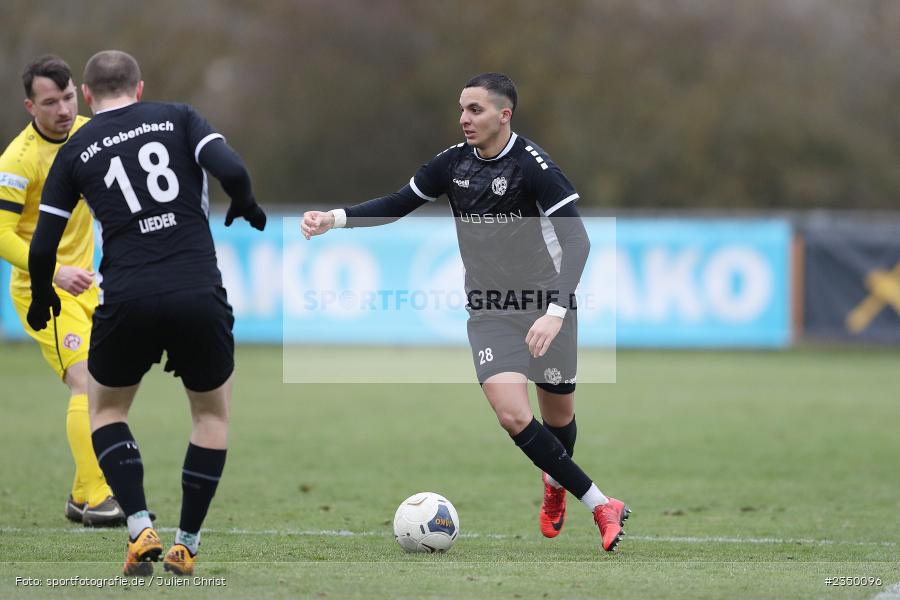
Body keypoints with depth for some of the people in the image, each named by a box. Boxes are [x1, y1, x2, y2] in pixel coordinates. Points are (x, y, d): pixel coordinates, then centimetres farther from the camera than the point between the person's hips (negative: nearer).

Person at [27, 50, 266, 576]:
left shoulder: (75, 152, 10)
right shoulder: (178, 118, 8)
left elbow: (42, 247, 8)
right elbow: (233, 172, -8)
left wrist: (41, 298, 28)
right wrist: (246, 207, 14)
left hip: (128, 300, 0)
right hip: (200, 294, 0)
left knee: (106, 410, 24)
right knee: (213, 415, 23)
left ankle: (141, 531, 5)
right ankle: (186, 545, 19)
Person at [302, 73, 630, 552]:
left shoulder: (532, 165, -17)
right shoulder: (453, 163, -1)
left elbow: (577, 240, -23)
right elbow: (396, 205, 10)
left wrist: (556, 311, -34)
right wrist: (335, 218, -5)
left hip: (545, 306, -3)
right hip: (488, 311, 3)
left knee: (558, 417, 10)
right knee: (513, 417, -16)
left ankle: (554, 483, 47)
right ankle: (601, 506, -7)